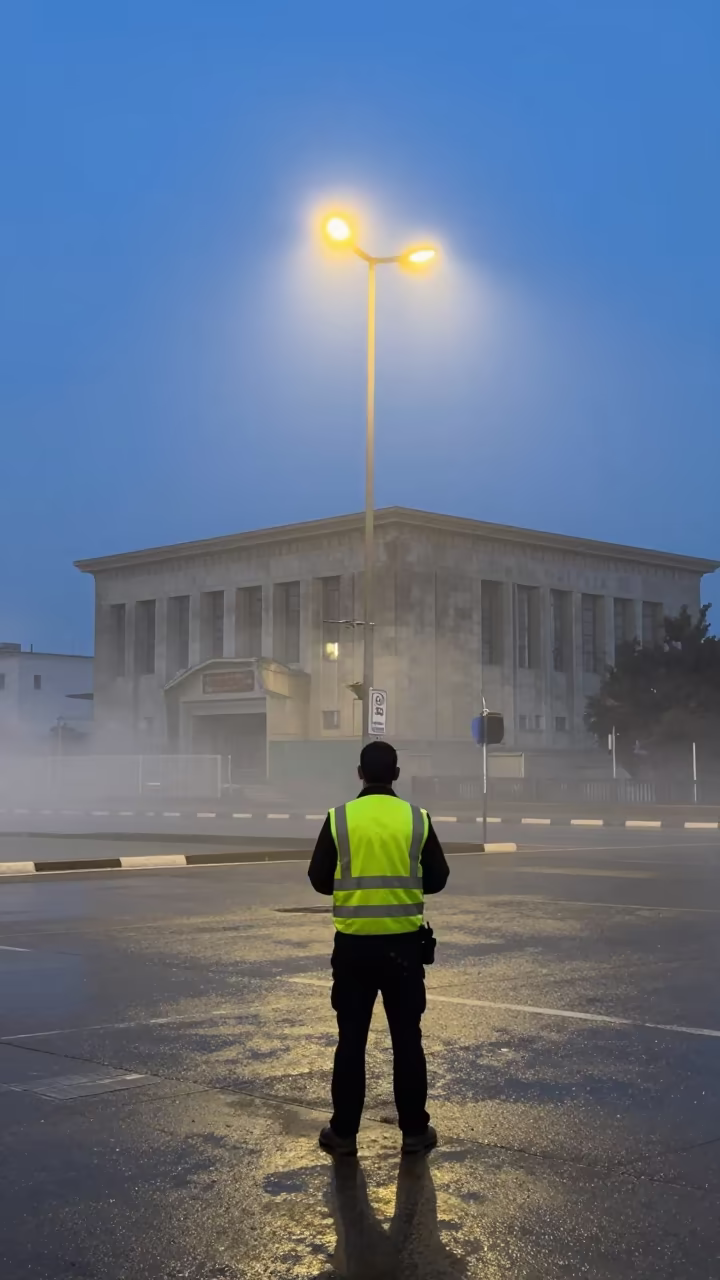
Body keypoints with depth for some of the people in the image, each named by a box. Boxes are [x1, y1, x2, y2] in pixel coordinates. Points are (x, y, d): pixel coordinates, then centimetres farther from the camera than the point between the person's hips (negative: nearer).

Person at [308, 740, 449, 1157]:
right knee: (407, 1040, 9)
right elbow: (437, 879, 4)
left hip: (353, 944, 0)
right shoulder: (418, 819, -3)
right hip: (403, 943, 1)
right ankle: (415, 1131, 14)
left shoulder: (339, 819, -6)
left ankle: (344, 1133, 12)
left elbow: (320, 880, 0)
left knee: (351, 1040, 8)